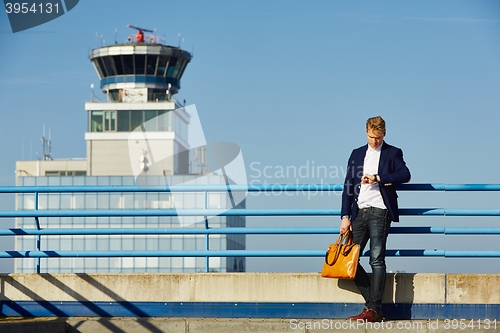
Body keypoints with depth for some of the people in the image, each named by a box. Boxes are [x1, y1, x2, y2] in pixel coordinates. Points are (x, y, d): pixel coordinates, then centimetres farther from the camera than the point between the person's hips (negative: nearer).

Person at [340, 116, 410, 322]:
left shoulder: (392, 153, 6)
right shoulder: (357, 154, 18)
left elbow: (405, 175, -12)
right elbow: (348, 186, 14)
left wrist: (377, 178, -18)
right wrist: (345, 216, 5)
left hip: (380, 212, -5)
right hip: (359, 212, 5)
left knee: (377, 260, -8)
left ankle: (374, 309, -7)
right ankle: (372, 302, 8)